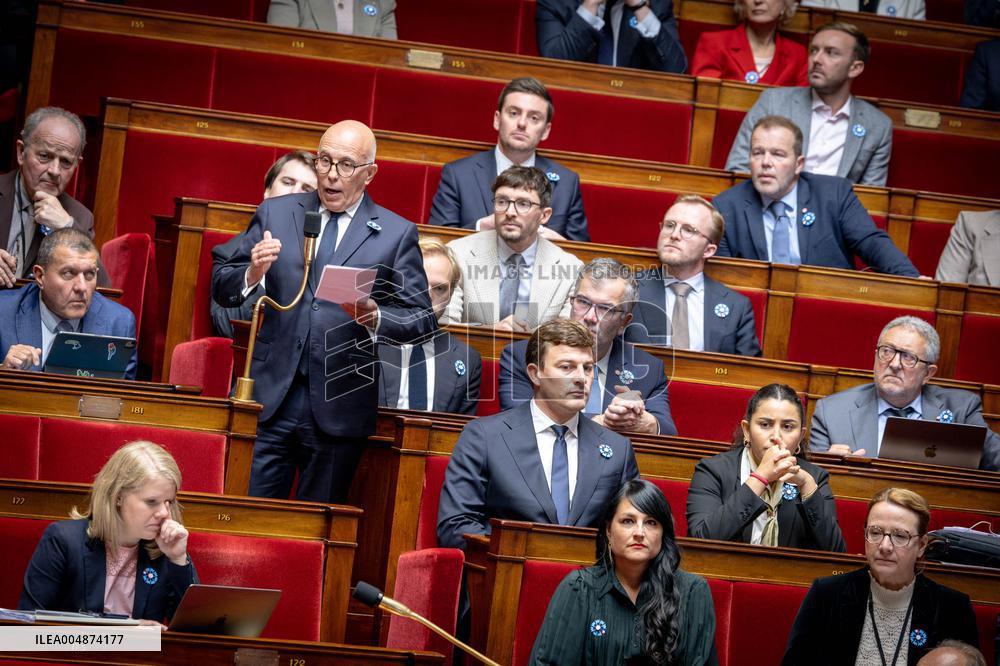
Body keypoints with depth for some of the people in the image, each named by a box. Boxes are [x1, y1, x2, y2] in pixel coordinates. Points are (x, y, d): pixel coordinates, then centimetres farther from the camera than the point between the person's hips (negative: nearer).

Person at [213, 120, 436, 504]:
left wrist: (376, 318, -18)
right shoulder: (275, 214, 8)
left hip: (338, 409, -1)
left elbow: (422, 319, 2)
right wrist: (252, 274, -14)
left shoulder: (397, 234, 4)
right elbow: (221, 289, 8)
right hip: (272, 398, 1)